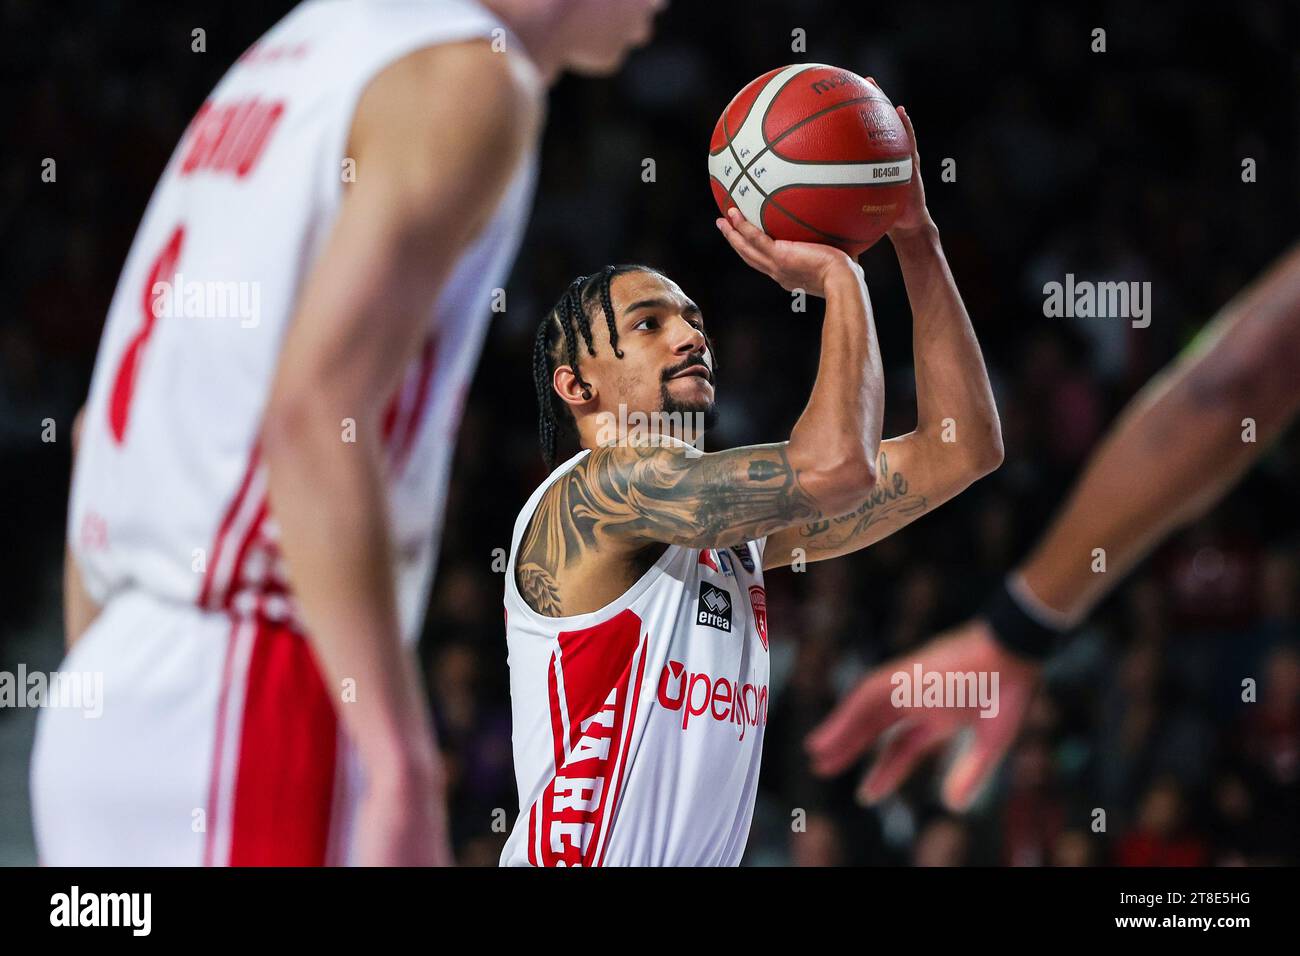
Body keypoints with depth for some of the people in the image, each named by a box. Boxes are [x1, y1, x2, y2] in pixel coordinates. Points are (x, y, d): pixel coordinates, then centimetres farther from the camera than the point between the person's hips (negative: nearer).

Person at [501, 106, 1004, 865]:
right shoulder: (592, 495, -9)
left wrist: (916, 239, 9)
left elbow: (963, 449, 14)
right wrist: (841, 279, -9)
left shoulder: (739, 516, 13)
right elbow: (834, 465, -21)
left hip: (706, 858, 7)